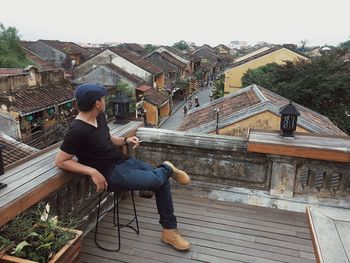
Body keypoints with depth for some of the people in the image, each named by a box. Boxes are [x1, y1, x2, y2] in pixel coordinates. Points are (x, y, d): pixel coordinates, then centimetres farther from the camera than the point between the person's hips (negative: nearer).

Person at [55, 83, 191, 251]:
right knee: (156, 180, -25)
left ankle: (169, 230, 14)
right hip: (110, 174, -9)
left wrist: (125, 140, 3)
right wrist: (93, 172, -23)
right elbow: (60, 161, -17)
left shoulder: (99, 116, 4)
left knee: (163, 181, 1)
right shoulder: (78, 130, -21)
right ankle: (167, 168, 15)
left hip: (123, 161, 9)